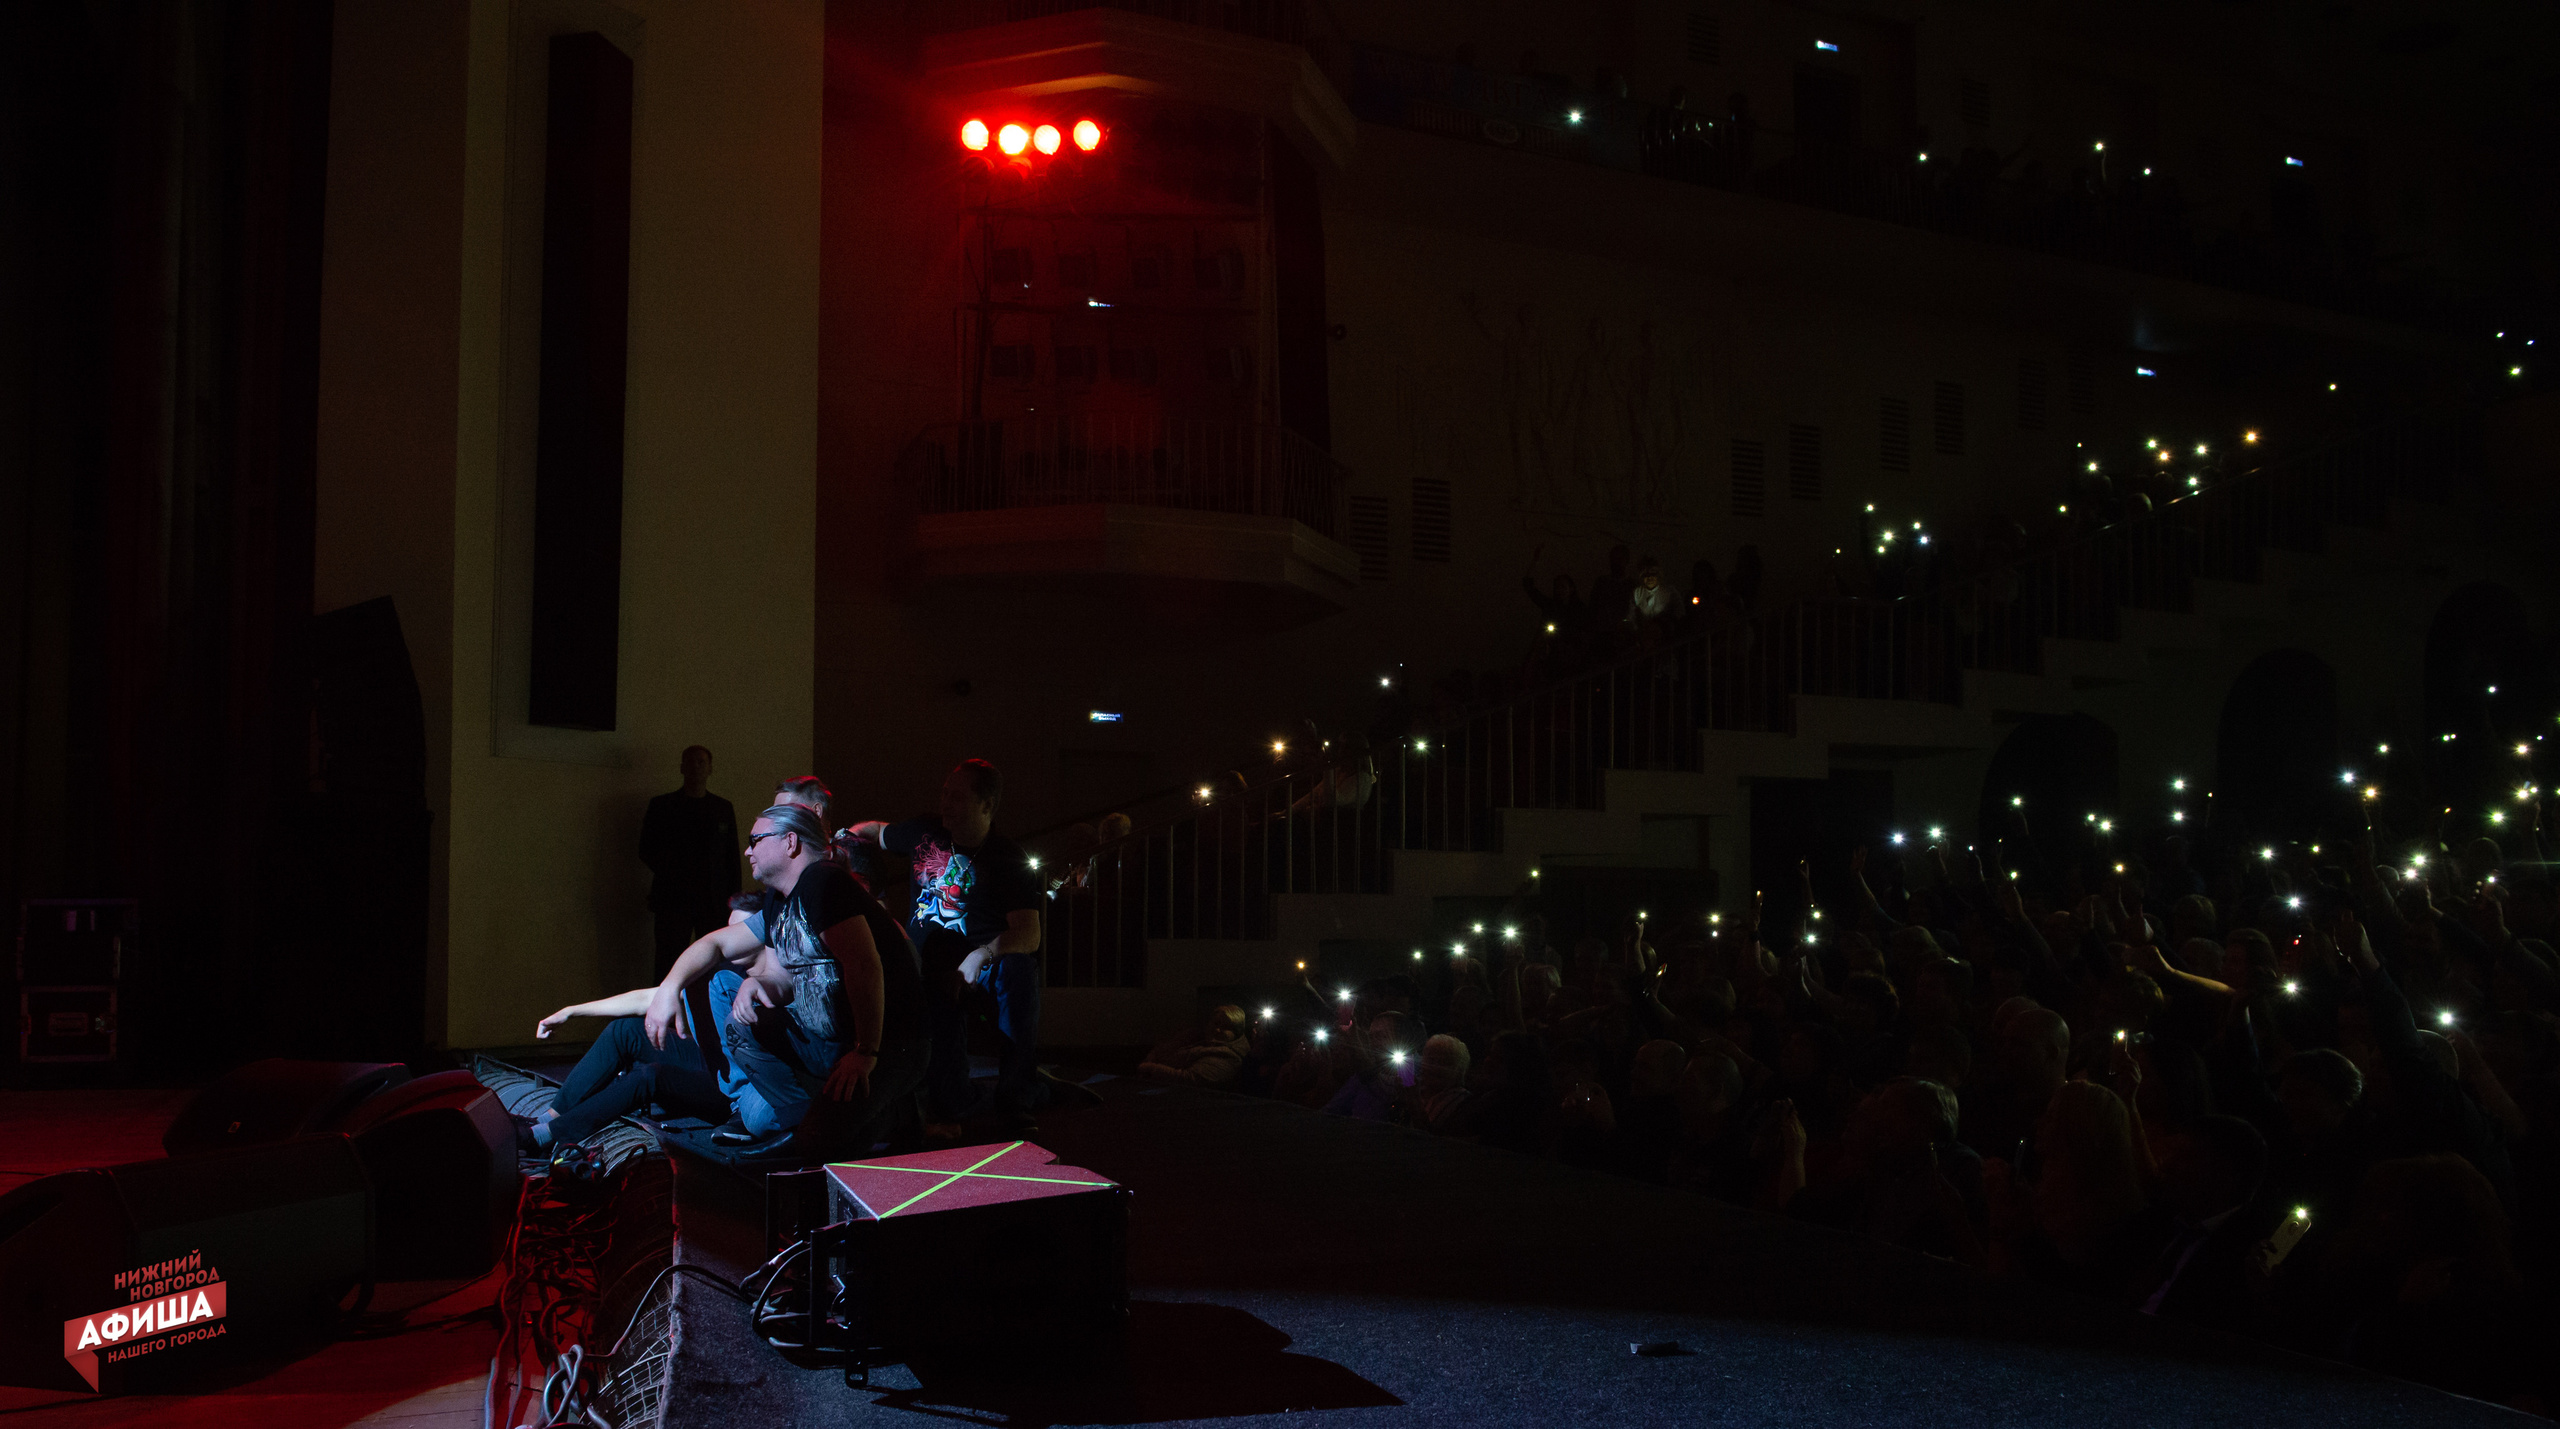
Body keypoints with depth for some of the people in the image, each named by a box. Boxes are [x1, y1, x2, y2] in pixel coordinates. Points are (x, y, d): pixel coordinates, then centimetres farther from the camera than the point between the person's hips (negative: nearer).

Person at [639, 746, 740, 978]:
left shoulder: (724, 808, 14)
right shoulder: (662, 805, 9)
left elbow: (732, 855, 13)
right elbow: (647, 850, 8)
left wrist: (733, 898, 5)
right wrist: (671, 873, -7)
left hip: (714, 901, 2)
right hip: (673, 900, -1)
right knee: (669, 965, -5)